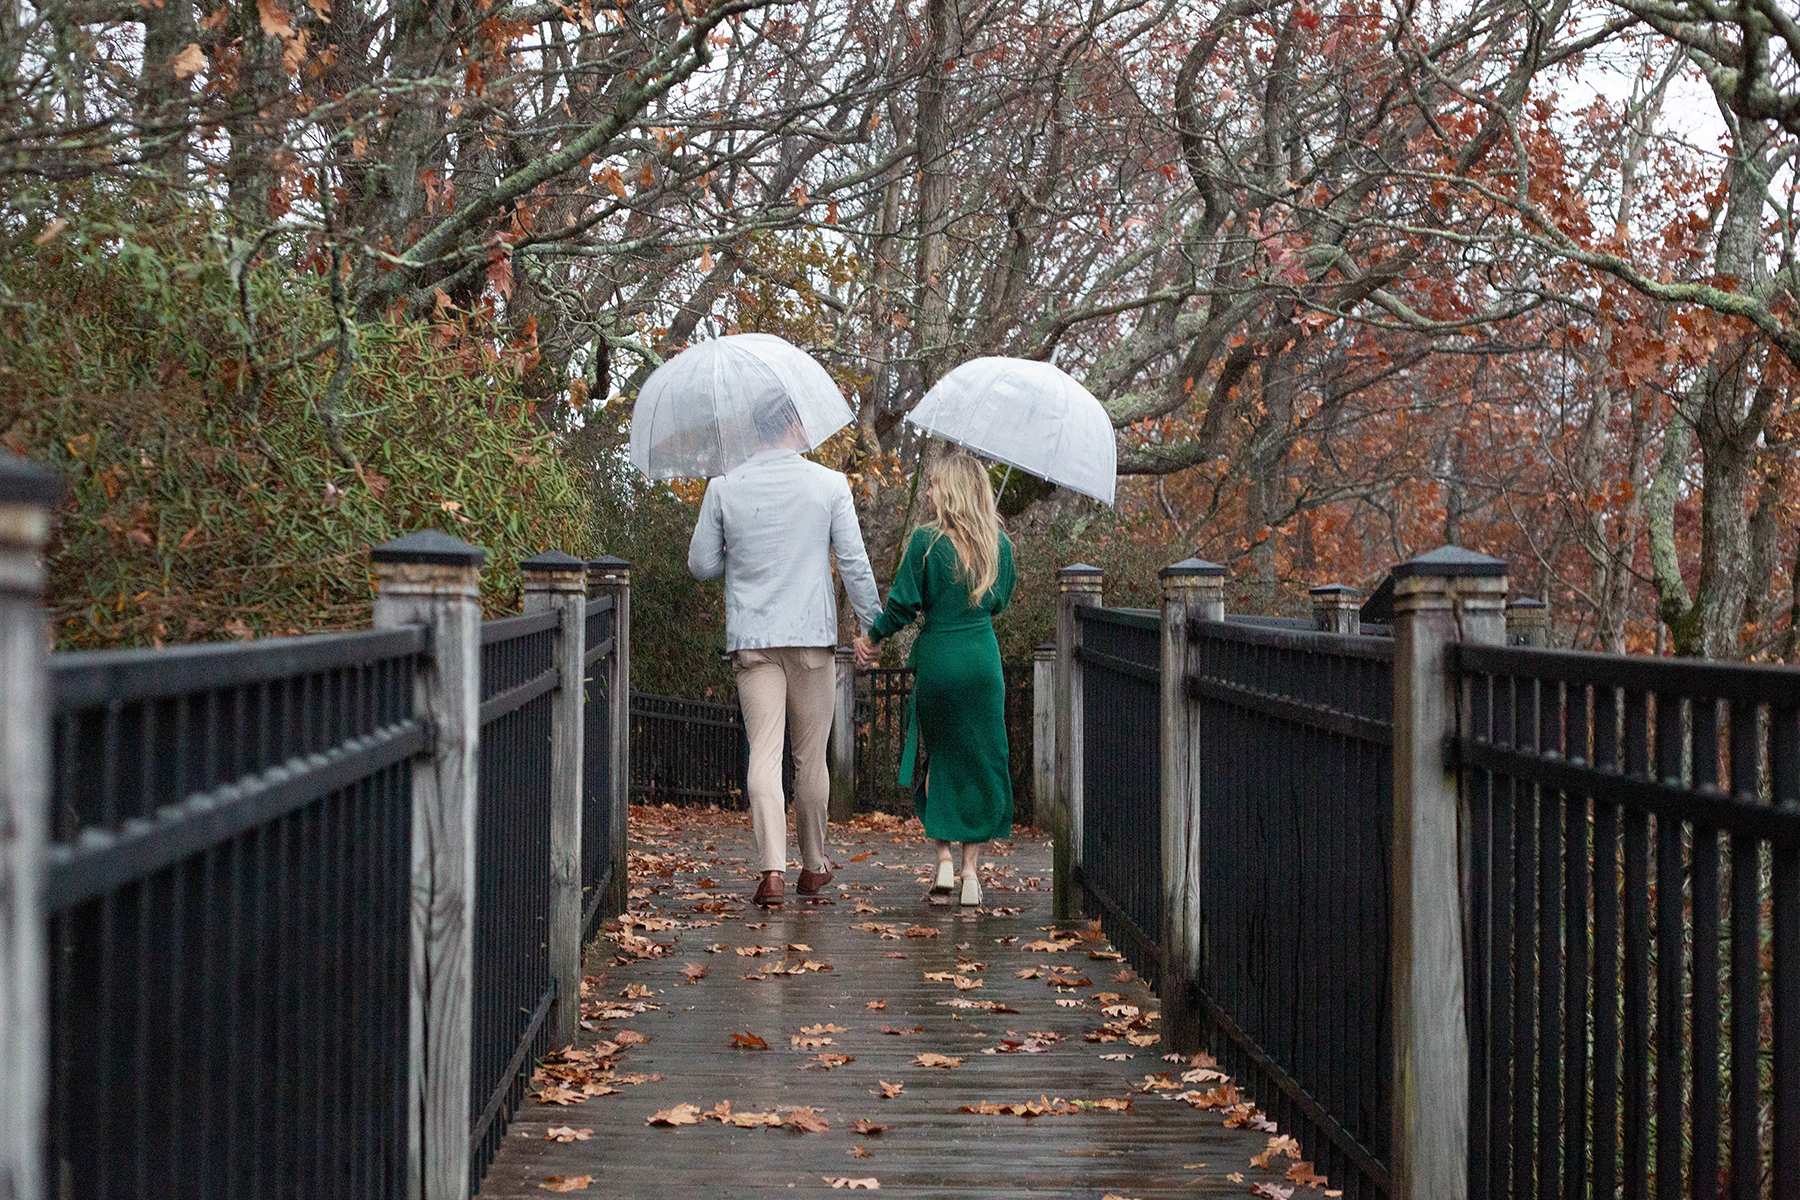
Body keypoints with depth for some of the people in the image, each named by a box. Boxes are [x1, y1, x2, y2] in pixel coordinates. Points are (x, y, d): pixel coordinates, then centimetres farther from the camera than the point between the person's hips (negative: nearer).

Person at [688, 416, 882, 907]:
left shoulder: (724, 488, 1)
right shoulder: (830, 484, -1)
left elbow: (701, 564, 6)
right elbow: (854, 563, -2)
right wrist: (873, 625, 8)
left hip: (751, 637, 0)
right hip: (812, 636, 0)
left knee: (764, 752, -4)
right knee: (810, 757, 11)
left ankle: (773, 866, -19)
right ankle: (813, 865, 23)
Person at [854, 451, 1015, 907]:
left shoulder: (927, 541, -10)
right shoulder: (999, 544, 1)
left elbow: (903, 605, -9)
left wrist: (870, 637, 5)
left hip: (936, 659, -2)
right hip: (983, 660, 2)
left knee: (939, 756, 15)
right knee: (978, 761, 9)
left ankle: (943, 856, 8)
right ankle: (970, 866, 6)